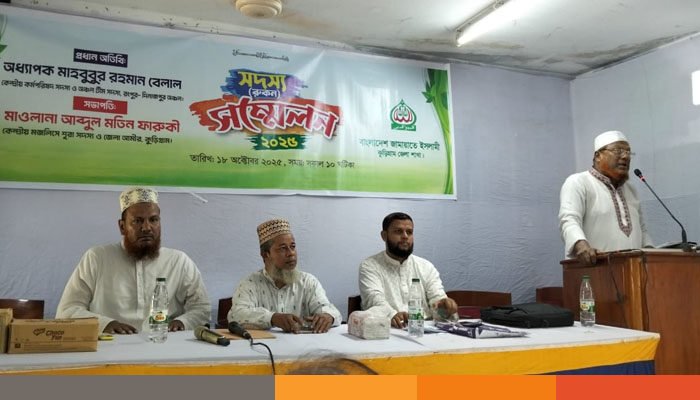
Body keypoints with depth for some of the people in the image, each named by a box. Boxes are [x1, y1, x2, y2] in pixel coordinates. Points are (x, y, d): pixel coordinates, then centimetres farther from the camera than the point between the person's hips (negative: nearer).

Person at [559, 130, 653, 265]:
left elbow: (641, 229, 29)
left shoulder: (630, 190, 23)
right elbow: (569, 219, -18)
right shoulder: (578, 183, -2)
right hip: (592, 270, -7)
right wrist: (580, 244, -37)